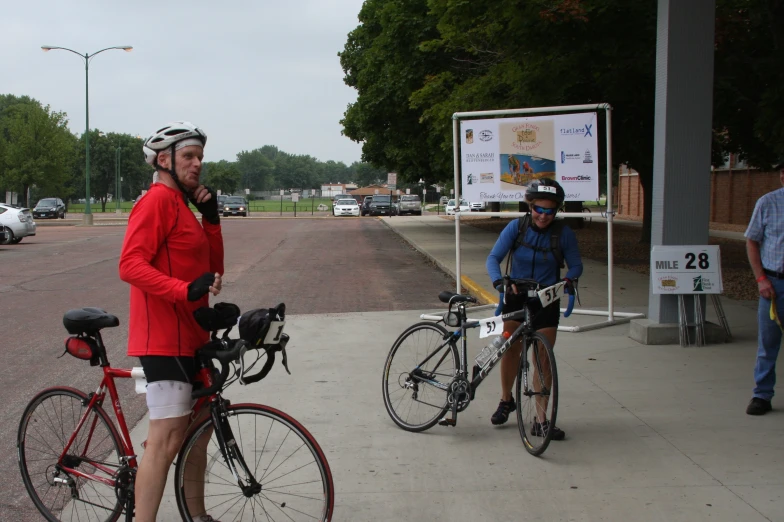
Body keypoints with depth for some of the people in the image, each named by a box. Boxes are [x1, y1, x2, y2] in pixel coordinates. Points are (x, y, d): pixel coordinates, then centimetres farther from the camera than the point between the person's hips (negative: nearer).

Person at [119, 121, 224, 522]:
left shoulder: (181, 205, 19)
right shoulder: (157, 200, -11)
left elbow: (213, 267, 14)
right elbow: (130, 265, -23)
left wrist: (211, 217, 3)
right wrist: (186, 290, -33)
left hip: (189, 337, 10)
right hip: (164, 340, -10)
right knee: (167, 438, -12)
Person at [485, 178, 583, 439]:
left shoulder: (564, 233, -11)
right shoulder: (516, 227, -10)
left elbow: (576, 265, -3)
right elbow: (493, 258, -14)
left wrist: (568, 280, -26)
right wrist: (498, 280, -33)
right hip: (516, 297, 1)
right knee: (510, 348, 3)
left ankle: (541, 420, 5)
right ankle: (506, 400, 30)